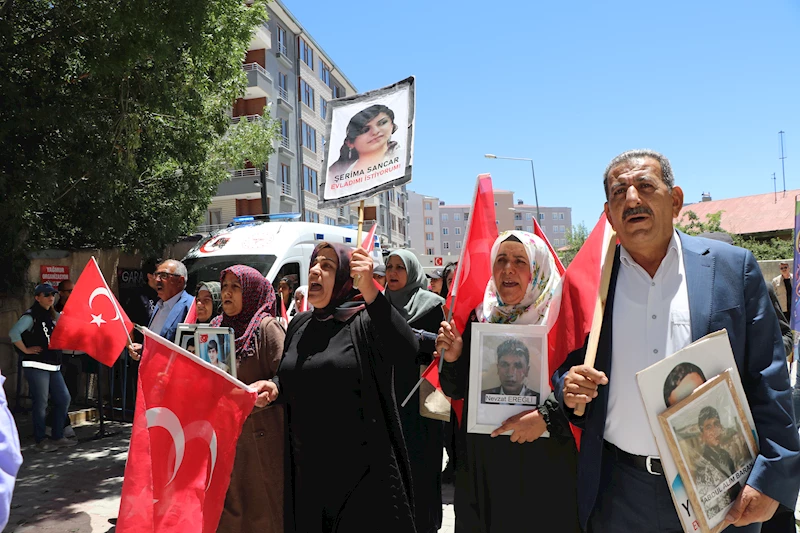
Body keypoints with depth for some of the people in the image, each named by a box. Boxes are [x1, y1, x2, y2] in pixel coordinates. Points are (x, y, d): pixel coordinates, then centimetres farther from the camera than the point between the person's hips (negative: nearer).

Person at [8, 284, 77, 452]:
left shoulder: (53, 315, 15)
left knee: (64, 399, 8)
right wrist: (26, 350, -17)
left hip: (53, 366, 8)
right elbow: (14, 333, -24)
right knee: (40, 403, -2)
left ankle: (57, 436, 19)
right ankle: (41, 441, 9)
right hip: (36, 366, -8)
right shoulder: (30, 316, -9)